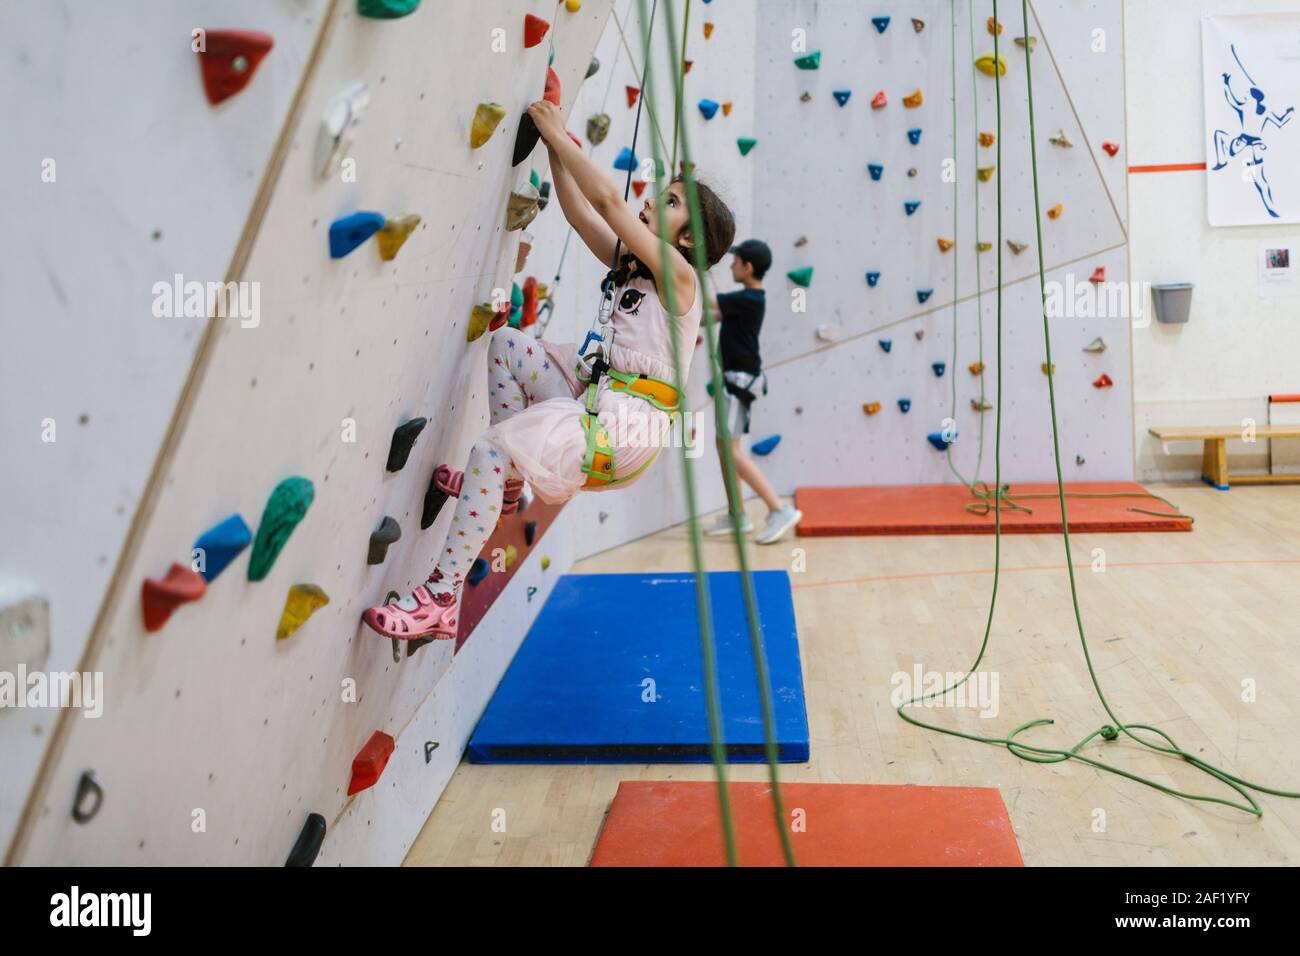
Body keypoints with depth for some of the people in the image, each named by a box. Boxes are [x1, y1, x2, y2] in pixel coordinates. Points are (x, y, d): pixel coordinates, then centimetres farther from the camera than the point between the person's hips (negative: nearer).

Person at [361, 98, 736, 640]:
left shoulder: (678, 275, -8)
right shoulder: (629, 264, 17)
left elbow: (607, 201, -12)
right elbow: (578, 211, 16)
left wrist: (560, 136, -5)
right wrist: (552, 141, 12)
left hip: (626, 425, -9)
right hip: (597, 396, 9)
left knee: (489, 451, -23)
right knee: (507, 344, 12)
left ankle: (441, 601, -18)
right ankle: (503, 483, 10)